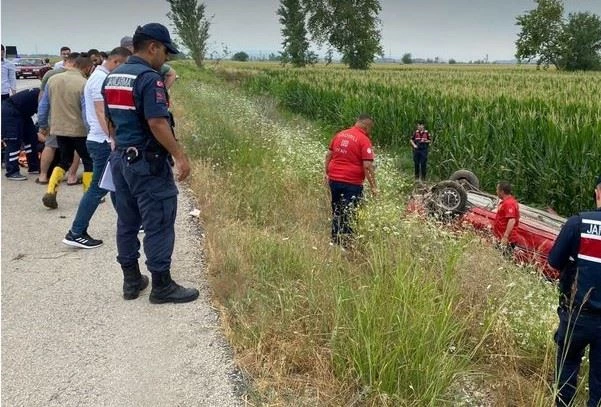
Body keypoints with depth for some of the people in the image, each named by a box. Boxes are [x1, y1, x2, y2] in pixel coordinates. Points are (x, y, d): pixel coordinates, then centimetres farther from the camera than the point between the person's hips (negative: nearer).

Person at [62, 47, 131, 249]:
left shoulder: (102, 77, 15)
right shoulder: (101, 79, -15)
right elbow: (101, 113, -22)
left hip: (105, 141, 10)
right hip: (104, 142, -10)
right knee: (98, 188, -6)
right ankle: (76, 233, -1)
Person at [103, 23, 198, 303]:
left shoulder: (112, 77, 12)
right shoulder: (149, 78, -16)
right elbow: (157, 123, -23)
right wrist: (180, 155, -18)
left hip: (120, 159, 9)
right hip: (147, 163, -9)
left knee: (127, 222, 15)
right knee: (158, 224, -1)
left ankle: (131, 281, 24)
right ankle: (162, 286, 7)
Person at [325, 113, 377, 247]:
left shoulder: (340, 134, 9)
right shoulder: (364, 140, -10)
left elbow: (328, 155, 14)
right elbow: (368, 166, -16)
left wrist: (327, 173, 22)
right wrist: (373, 186, -11)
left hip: (334, 179, 6)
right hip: (352, 183, -6)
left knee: (336, 212, 18)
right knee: (349, 215, 3)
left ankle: (335, 241, 27)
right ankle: (345, 244, 7)